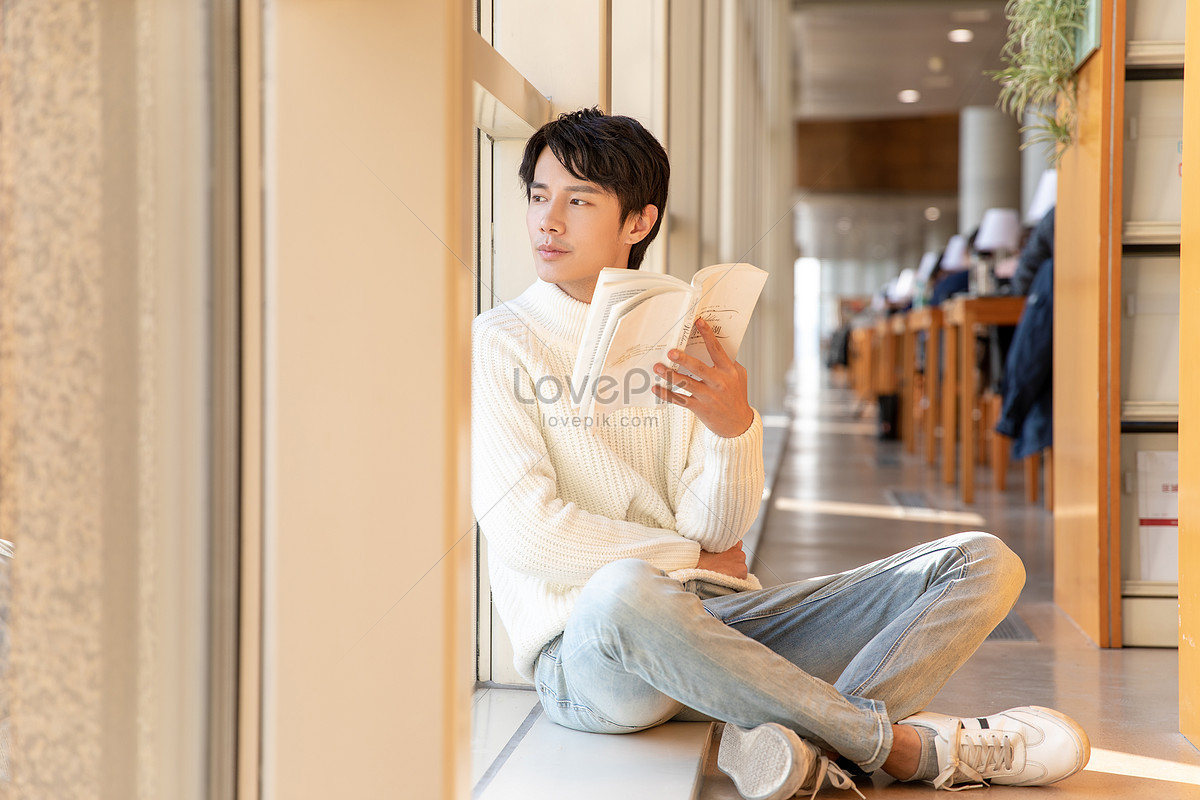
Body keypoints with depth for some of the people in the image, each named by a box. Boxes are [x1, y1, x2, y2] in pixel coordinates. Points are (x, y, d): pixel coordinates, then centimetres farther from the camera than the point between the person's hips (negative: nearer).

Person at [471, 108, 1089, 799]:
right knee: (625, 591, -43)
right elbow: (528, 533, -9)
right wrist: (694, 556, 1)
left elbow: (717, 530, 2)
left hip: (722, 619, 5)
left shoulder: (687, 346, 13)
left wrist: (734, 424, -18)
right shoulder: (497, 345, 1)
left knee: (982, 562, -5)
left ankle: (804, 743, -33)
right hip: (584, 655, -5)